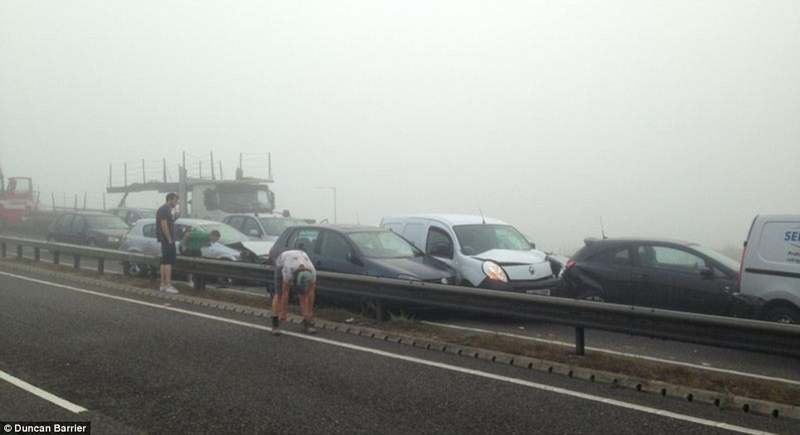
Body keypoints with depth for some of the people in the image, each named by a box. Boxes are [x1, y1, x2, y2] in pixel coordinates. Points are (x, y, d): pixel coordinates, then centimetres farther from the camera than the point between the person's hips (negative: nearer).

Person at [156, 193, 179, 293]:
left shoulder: (167, 210, 18)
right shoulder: (164, 210, -14)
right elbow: (164, 225, -21)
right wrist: (169, 239, -20)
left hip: (167, 240, 11)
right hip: (167, 240, -11)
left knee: (164, 262, 11)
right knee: (168, 262, -12)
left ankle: (163, 285, 15)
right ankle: (168, 285, -14)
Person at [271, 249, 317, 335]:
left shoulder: (312, 272, -35)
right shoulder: (288, 271, -44)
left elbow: (311, 294, -24)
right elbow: (285, 294, -36)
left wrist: (309, 312, -19)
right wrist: (283, 313, -29)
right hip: (282, 263, -2)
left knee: (303, 295, -8)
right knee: (279, 294, -12)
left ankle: (307, 325, -3)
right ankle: (275, 325, -6)